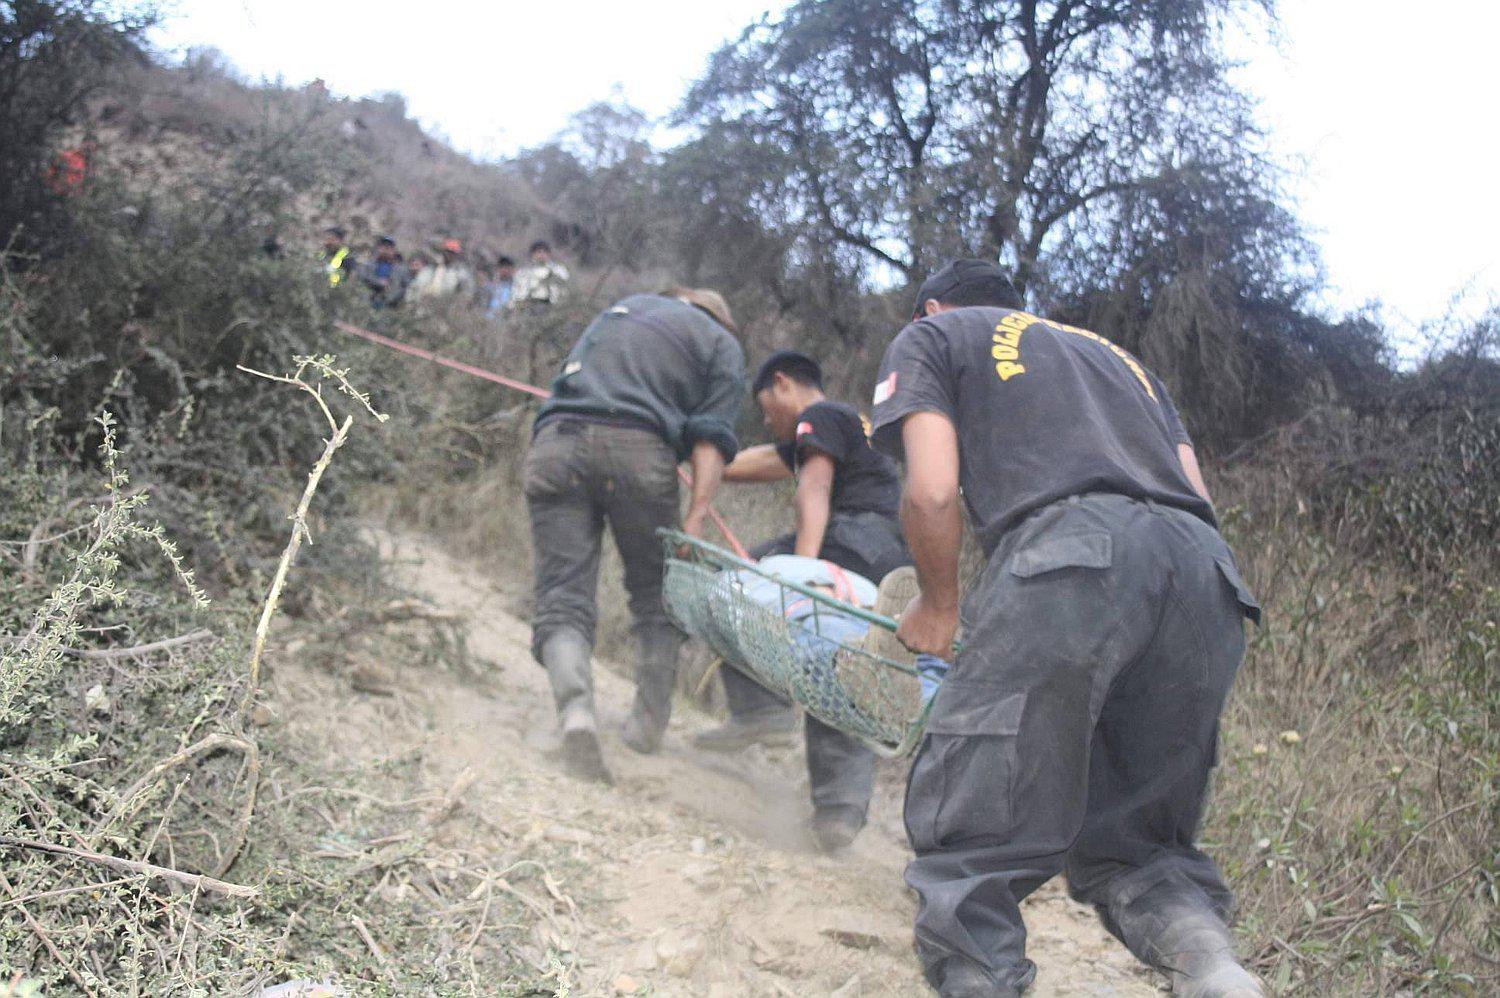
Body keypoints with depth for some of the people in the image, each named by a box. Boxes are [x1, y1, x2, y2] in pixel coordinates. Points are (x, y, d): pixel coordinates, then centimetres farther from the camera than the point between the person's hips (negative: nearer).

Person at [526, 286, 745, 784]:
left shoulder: (627, 304, 33)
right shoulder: (723, 343, 18)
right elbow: (712, 436, 3)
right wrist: (695, 520, -4)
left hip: (555, 440, 3)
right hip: (638, 448, -2)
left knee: (562, 598, -1)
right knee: (657, 593, 17)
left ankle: (575, 710, -24)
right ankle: (648, 723, 14)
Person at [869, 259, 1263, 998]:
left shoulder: (929, 336, 24)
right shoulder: (1115, 354, 40)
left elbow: (933, 493, 7)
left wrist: (937, 607, 23)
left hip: (1069, 560, -6)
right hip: (1208, 578, 6)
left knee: (970, 834, -2)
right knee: (1134, 841, 16)